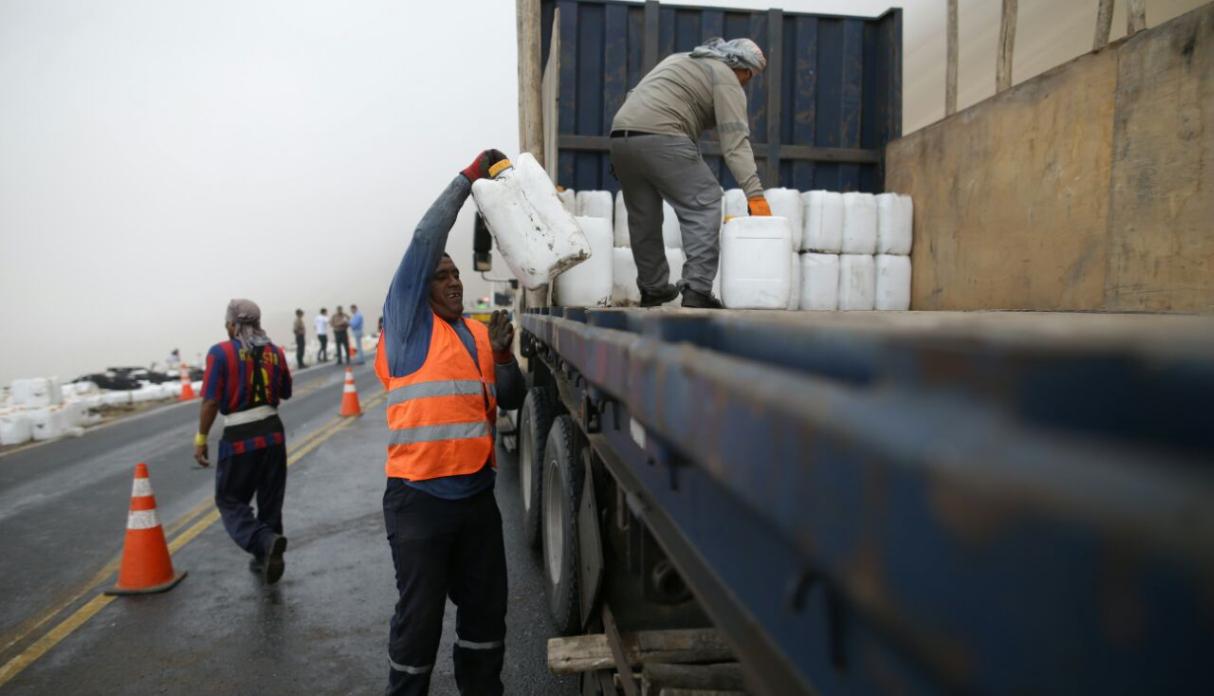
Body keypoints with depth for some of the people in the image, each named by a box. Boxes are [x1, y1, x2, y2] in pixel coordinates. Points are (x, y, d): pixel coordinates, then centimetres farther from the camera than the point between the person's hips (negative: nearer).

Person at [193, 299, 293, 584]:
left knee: (230, 500, 7)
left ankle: (265, 541, -16)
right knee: (270, 500, 16)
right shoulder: (275, 352, 5)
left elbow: (211, 401, -12)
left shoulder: (220, 353, -9)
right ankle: (265, 558, 26)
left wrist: (201, 438, -3)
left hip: (239, 438, -4)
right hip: (273, 433, 5)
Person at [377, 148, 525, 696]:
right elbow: (425, 240, -13)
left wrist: (503, 354, -6)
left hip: (477, 493, 6)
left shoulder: (479, 334, 13)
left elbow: (510, 401, 13)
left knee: (485, 609, 16)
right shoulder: (410, 323, -3)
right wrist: (469, 177, -8)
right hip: (419, 497, -6)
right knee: (420, 616, 4)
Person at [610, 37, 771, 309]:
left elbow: (635, 96, 29)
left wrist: (621, 161, 27)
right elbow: (735, 141, -6)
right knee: (704, 205, -2)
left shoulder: (680, 59, 32)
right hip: (661, 139, -8)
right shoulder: (726, 78, 6)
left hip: (620, 135, 8)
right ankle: (697, 290, -10)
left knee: (644, 216, 15)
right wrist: (755, 193, -11)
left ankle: (653, 289, 22)